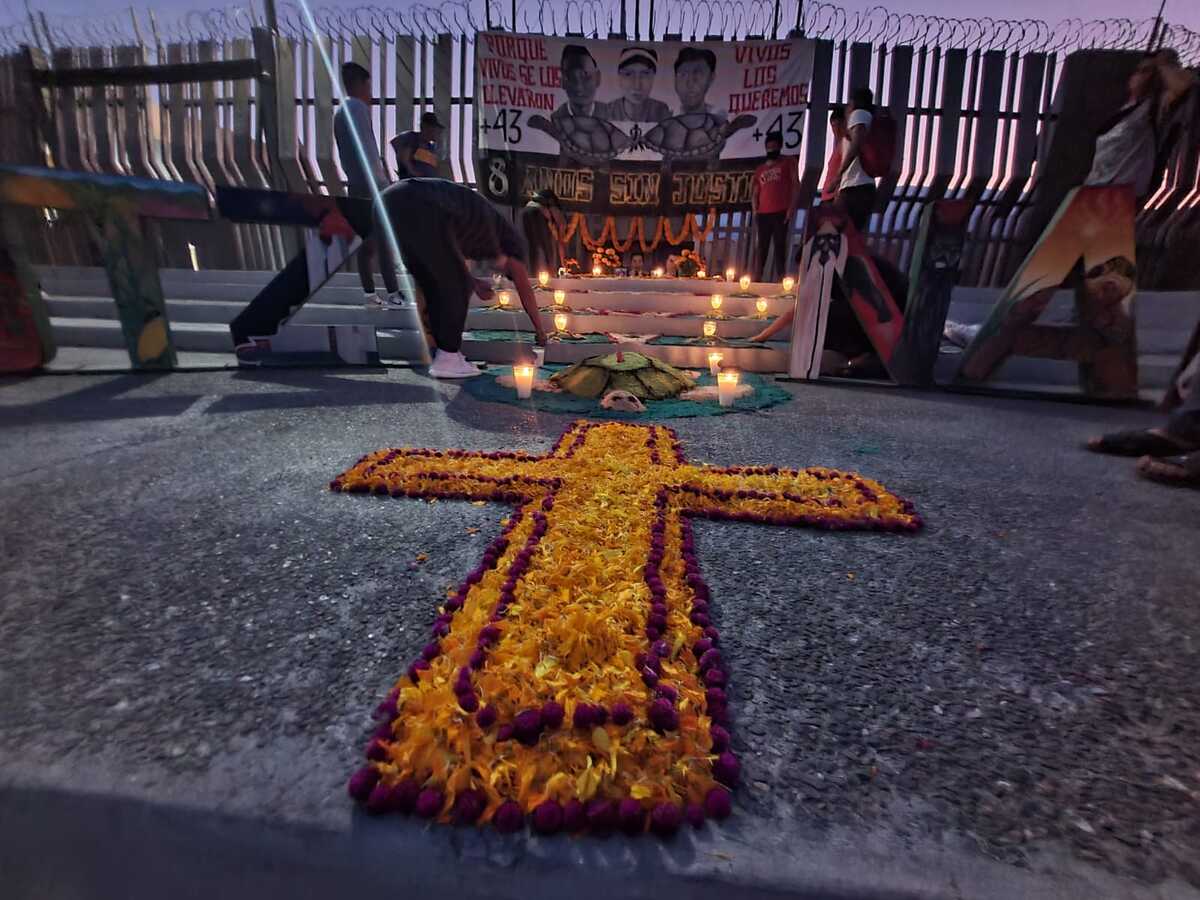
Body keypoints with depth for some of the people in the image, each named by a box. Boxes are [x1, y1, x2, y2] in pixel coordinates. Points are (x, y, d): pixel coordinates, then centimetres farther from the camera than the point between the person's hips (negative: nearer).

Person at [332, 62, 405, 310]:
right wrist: (381, 182, -17)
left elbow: (347, 152, 20)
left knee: (367, 240, 7)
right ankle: (393, 295, -13)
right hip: (371, 184, -9)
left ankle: (370, 294, 7)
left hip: (356, 184, 9)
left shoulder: (341, 111, 22)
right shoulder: (358, 108, -7)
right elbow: (367, 149, -16)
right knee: (384, 239, -11)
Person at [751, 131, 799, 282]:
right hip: (763, 213, 3)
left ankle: (779, 280, -9)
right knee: (762, 247, -1)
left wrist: (792, 208, -10)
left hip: (781, 212, -3)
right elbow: (755, 193, 19)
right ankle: (756, 279, -3)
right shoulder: (760, 169, 21)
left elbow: (796, 185, 2)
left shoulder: (788, 162, 11)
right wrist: (755, 211, 3)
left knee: (780, 246, -7)